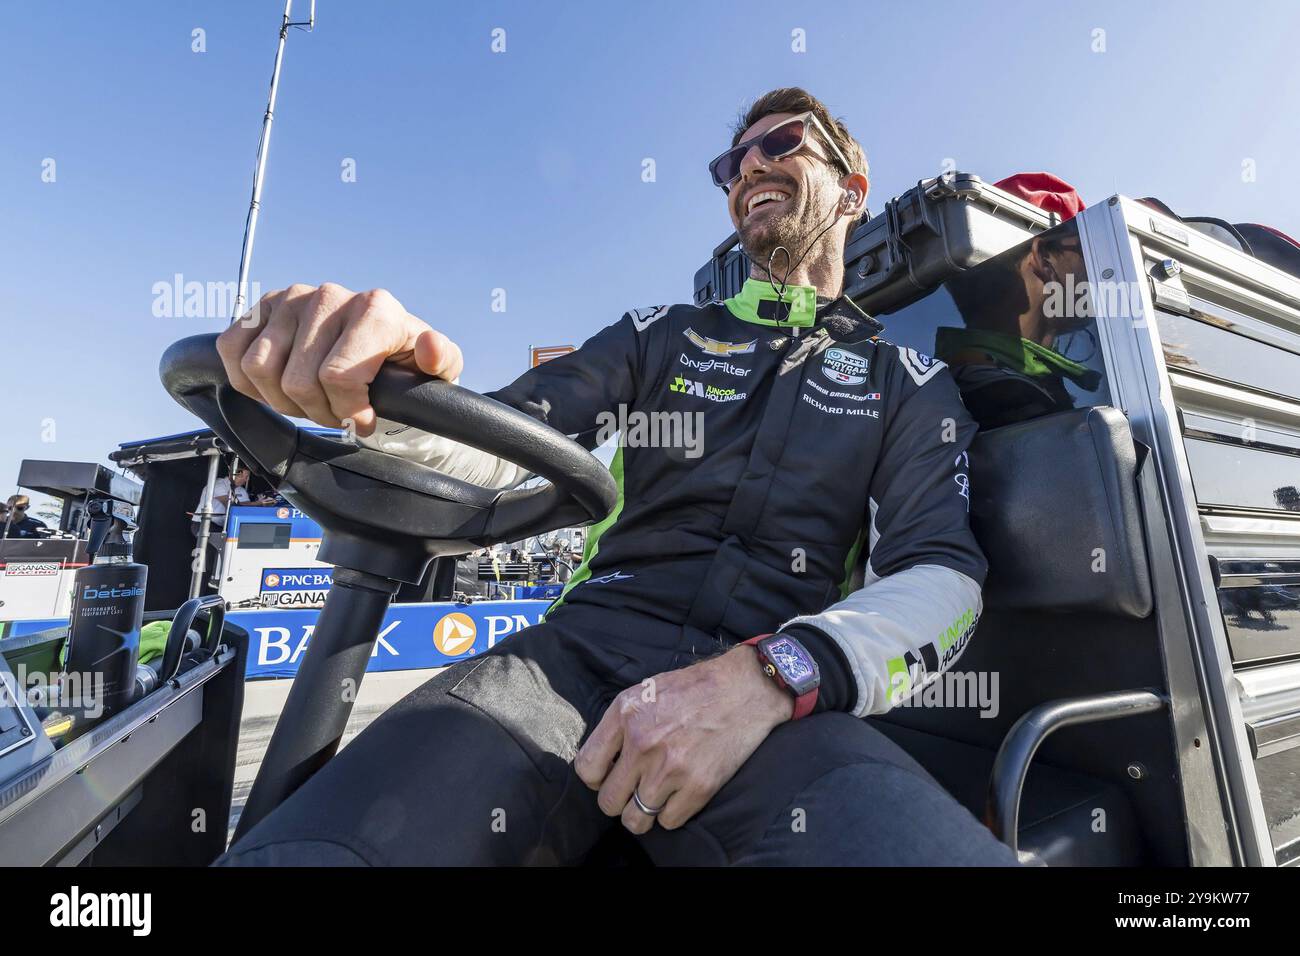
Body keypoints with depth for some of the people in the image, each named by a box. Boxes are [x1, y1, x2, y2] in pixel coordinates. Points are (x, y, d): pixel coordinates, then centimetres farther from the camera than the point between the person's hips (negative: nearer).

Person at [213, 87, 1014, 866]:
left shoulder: (910, 383, 14)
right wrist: (375, 389, -14)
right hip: (584, 650, 2)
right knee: (302, 849, -23)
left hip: (778, 699, 0)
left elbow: (945, 576, 0)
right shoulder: (662, 333, 18)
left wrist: (766, 678, -20)